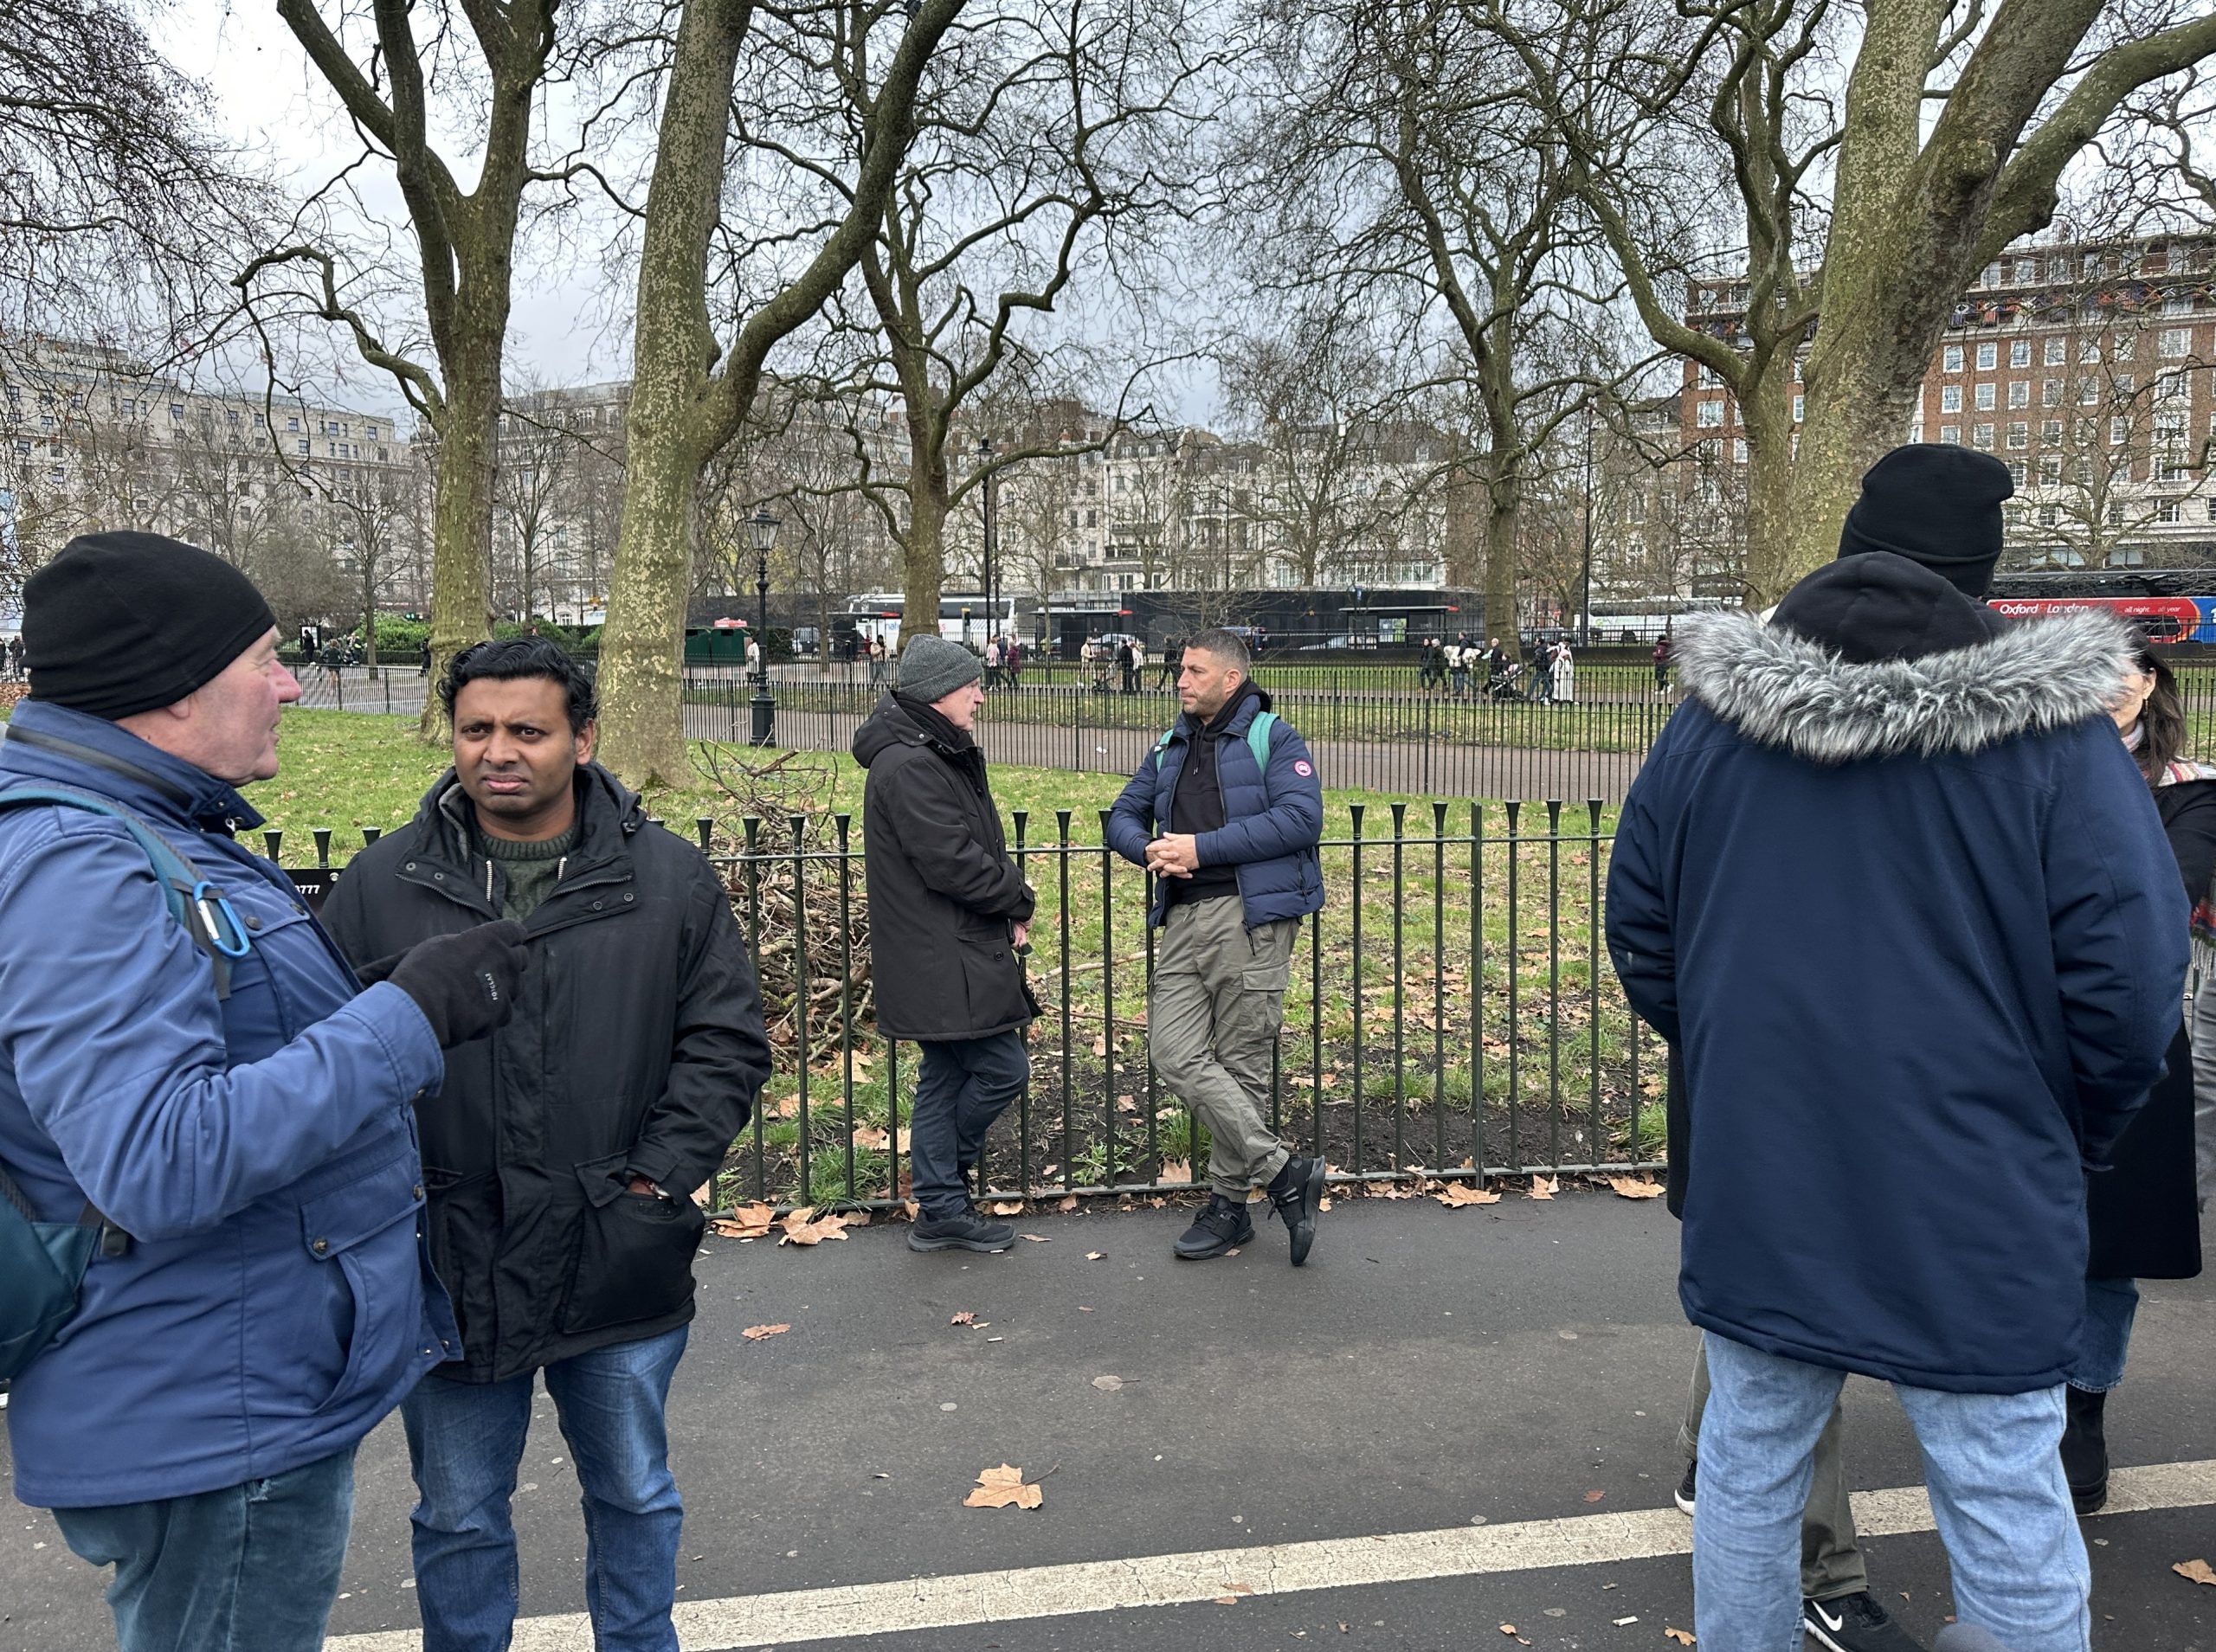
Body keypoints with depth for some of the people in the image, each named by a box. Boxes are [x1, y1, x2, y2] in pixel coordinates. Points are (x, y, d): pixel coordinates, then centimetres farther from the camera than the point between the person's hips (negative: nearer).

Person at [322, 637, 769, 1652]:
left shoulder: (670, 880, -4)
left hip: (619, 1264, 0)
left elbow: (727, 1042, -1)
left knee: (636, 1497, 20)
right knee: (457, 1517, 18)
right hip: (449, 1265, 0)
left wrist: (660, 1176, -8)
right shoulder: (384, 884, -3)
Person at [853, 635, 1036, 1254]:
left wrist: (1006, 910, 4)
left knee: (945, 1077, 14)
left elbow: (979, 849, 20)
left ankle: (941, 1210, 23)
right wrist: (1018, 901, -8)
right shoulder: (909, 767, -19)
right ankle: (943, 1202, 16)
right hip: (942, 961, -11)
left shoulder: (939, 757, 16)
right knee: (1004, 1068, -4)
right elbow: (952, 862, -23)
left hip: (948, 956, 11)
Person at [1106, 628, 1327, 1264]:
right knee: (1176, 1055, -5)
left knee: (1240, 1064, 0)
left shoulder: (1273, 739, 0)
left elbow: (1301, 818, -14)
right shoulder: (1170, 749, 19)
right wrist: (1149, 848, -4)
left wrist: (1203, 846, -16)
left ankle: (1229, 1205, 14)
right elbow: (1123, 816, 22)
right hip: (1183, 920, 6)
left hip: (1251, 920, -6)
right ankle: (1283, 1171, 4)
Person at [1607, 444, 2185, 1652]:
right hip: (1974, 1203, -3)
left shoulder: (1711, 717, 0)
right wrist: (2074, 1136, 8)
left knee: (1746, 1470, 17)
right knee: (2011, 1522, 9)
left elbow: (1640, 937, 5)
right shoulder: (2050, 731, -9)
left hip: (1752, 1181, 3)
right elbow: (2131, 981, -11)